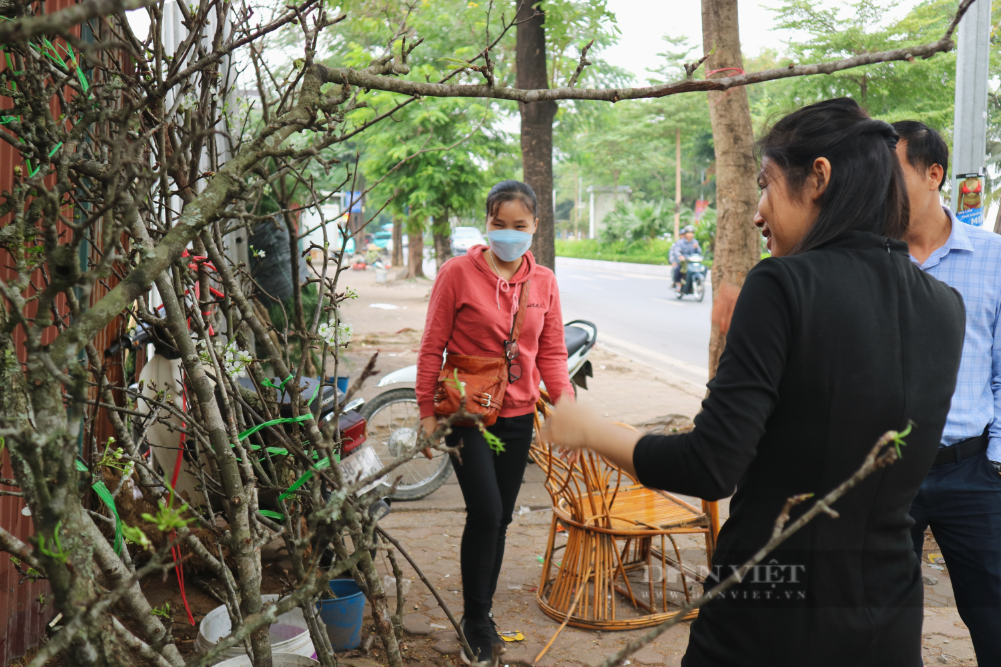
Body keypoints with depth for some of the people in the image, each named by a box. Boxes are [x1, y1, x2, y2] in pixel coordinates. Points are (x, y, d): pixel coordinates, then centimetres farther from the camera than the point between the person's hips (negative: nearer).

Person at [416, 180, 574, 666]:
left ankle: (482, 615, 30)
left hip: (518, 416, 4)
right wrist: (427, 412, -6)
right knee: (485, 513, -10)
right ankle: (476, 622, 10)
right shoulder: (458, 272, -9)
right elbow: (432, 348, -6)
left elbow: (552, 354, 6)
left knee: (500, 518, 12)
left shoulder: (543, 281, 3)